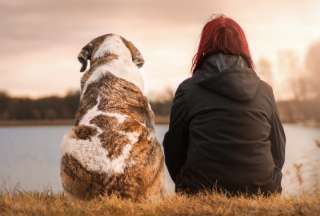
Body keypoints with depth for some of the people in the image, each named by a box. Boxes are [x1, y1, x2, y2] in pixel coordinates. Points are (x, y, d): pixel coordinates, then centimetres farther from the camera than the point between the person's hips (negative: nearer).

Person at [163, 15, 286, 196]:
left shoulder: (188, 90, 0)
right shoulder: (265, 91, 6)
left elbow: (174, 151, 6)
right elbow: (278, 152, 13)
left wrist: (188, 187, 22)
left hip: (202, 193, -2)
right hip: (261, 193, 2)